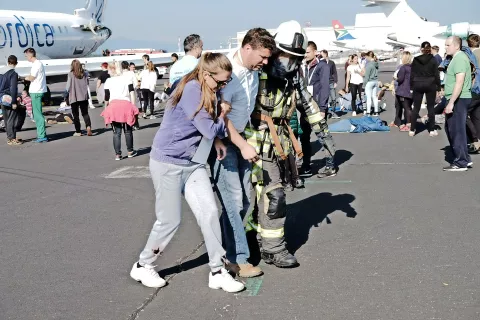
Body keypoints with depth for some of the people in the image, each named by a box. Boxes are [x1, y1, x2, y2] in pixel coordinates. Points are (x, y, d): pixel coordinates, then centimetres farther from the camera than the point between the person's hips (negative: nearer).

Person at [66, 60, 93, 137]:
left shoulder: (71, 74, -12)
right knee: (85, 113, 11)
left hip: (74, 97, -3)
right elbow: (87, 85, 6)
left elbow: (68, 86, -7)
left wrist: (67, 91, 12)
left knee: (76, 115, 8)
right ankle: (88, 126, -14)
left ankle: (78, 131, 9)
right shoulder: (85, 74, -1)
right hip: (84, 96, 3)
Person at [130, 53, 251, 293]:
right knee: (170, 221, 1)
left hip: (193, 163, 8)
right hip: (168, 162, -8)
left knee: (210, 212, -1)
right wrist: (223, 116, -3)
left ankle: (217, 272, 8)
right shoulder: (191, 90, -22)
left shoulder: (209, 91, 5)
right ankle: (142, 266, 23)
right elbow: (210, 129, -22)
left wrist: (218, 140, -5)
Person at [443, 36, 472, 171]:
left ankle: (461, 163, 3)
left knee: (456, 130, -5)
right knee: (450, 128, 15)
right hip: (456, 100, 10)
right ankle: (464, 159, 23)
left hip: (459, 100, -10)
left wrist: (451, 103, -24)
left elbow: (459, 82, -22)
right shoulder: (456, 58, 17)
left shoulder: (460, 58, -14)